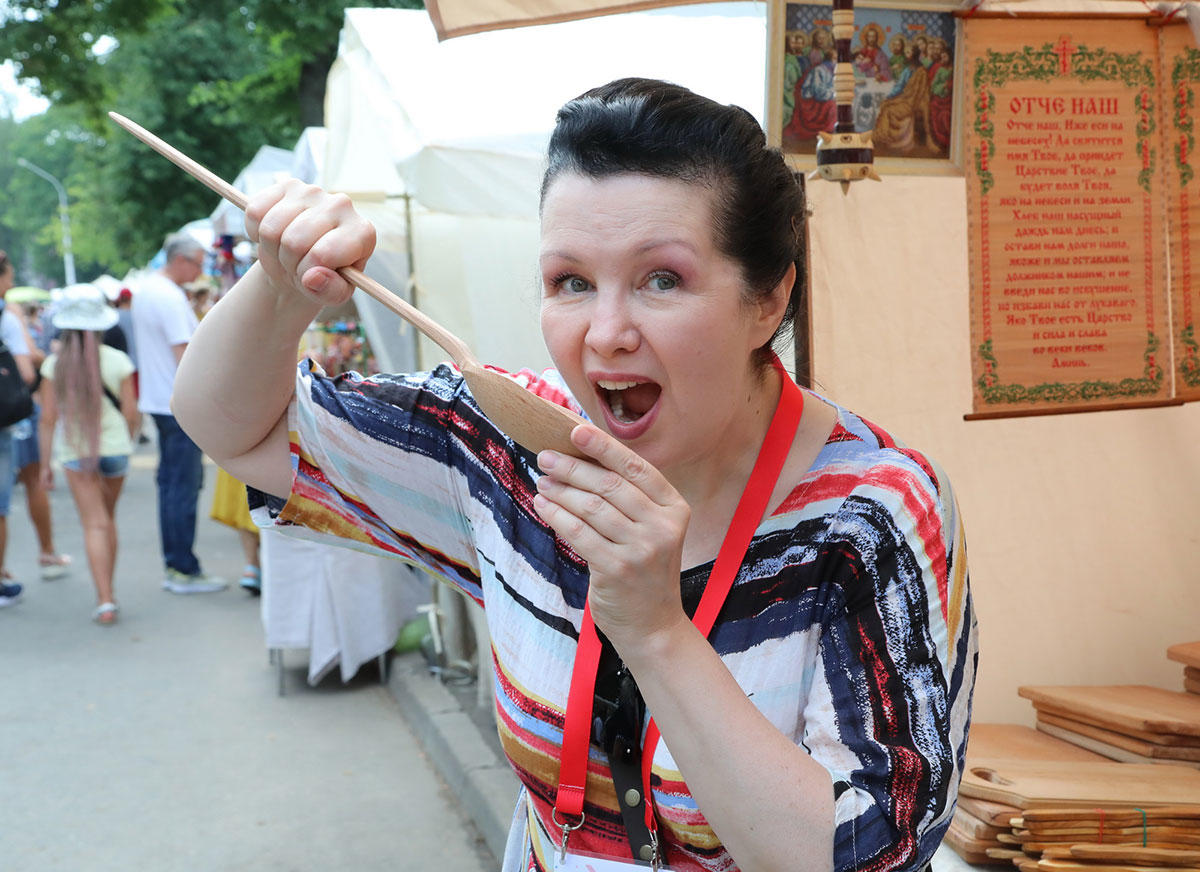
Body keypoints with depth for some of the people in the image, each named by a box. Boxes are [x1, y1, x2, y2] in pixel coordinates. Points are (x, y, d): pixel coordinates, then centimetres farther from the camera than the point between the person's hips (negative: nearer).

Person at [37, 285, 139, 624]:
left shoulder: (55, 364, -6)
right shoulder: (118, 360, -6)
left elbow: (48, 418, -5)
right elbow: (131, 413, -3)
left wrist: (45, 463, 4)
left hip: (75, 452, -1)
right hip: (115, 447, 1)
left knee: (95, 524, 0)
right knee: (108, 518, 18)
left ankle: (105, 600, -11)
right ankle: (107, 592, 26)